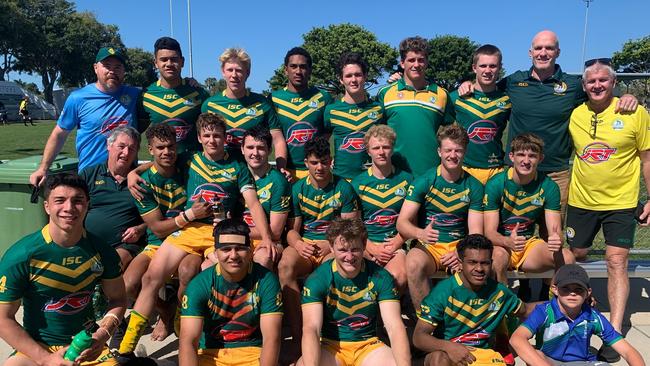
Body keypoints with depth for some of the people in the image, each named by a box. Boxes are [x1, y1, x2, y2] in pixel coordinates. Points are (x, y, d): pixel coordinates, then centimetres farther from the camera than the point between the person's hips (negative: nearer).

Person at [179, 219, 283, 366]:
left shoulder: (266, 280, -12)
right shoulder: (199, 285, -10)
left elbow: (271, 339, -15)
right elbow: (188, 342, -16)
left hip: (253, 353, 0)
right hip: (209, 354, 1)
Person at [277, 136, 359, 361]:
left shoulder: (344, 188, 4)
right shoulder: (298, 189, 9)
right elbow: (292, 229, 8)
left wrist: (331, 245, -18)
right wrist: (298, 244, -16)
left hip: (333, 247, -2)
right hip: (304, 245, 2)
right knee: (285, 266, -32)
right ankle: (297, 337, -25)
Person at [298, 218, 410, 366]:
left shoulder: (380, 277, -8)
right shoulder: (317, 280, -13)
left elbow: (395, 327, -15)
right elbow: (311, 328, -22)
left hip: (368, 346, 2)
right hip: (329, 346, -2)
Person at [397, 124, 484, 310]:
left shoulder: (474, 186, 5)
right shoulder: (423, 181, -1)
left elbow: (476, 232, 1)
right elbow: (402, 222, -7)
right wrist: (420, 234, -30)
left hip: (461, 246, 2)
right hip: (427, 246, -1)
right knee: (414, 264, -35)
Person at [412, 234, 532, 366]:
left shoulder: (498, 291, 2)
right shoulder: (444, 291, -14)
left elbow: (525, 310, 23)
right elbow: (419, 336, -17)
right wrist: (448, 347, -34)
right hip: (448, 353, -2)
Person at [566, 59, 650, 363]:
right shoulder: (575, 115, 0)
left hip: (620, 202, -3)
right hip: (581, 201, 3)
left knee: (617, 262, -7)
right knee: (575, 256, 14)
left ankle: (615, 331, 1)